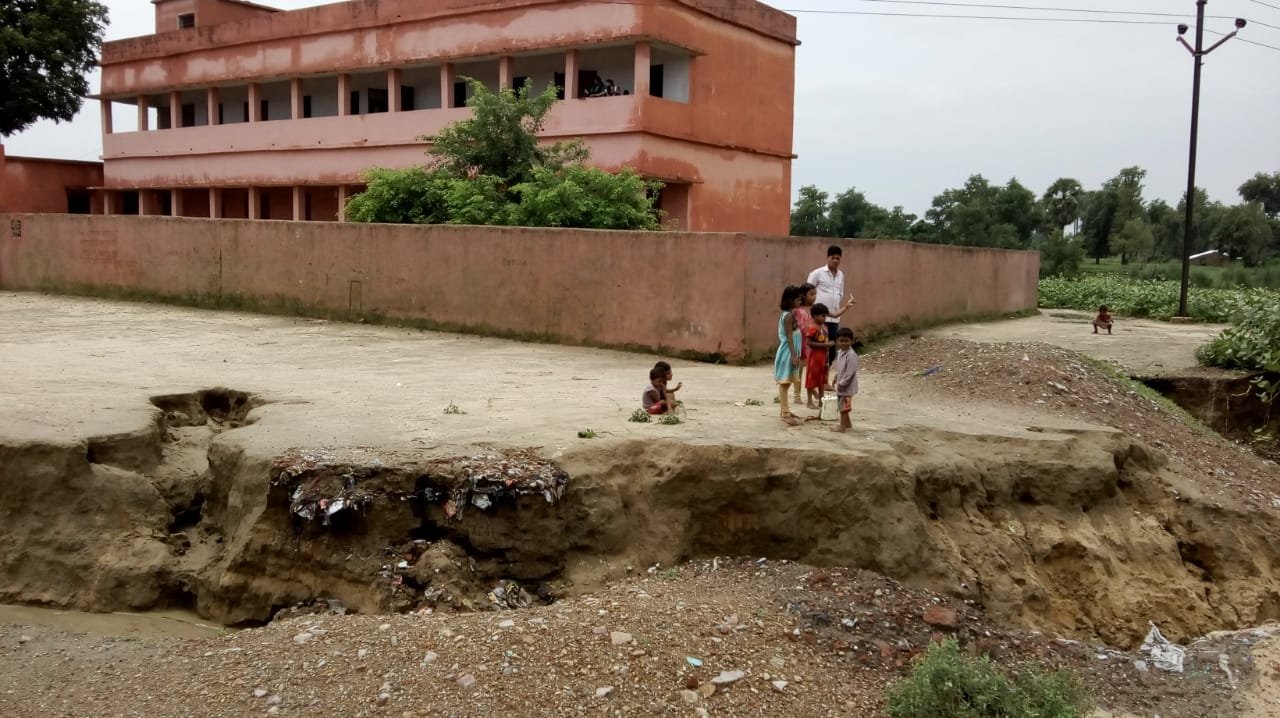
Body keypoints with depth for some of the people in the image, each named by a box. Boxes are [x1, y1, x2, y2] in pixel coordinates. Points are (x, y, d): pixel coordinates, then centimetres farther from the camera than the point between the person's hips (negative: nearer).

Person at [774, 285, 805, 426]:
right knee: (784, 382, -7)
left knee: (787, 382, 13)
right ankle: (785, 413, -7)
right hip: (788, 353, -10)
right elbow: (789, 337, -20)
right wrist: (794, 355, -24)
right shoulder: (788, 316, -16)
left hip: (790, 353, 10)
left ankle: (786, 411, 19)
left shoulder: (789, 314, 14)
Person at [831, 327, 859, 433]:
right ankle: (847, 423, 32)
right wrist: (836, 378, 14)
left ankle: (842, 426, 2)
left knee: (843, 406, -4)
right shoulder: (841, 352, 9)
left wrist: (842, 383, -22)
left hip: (847, 386, -10)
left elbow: (850, 372, -25)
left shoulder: (851, 355, -22)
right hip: (840, 385, 10)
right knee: (842, 406, 19)